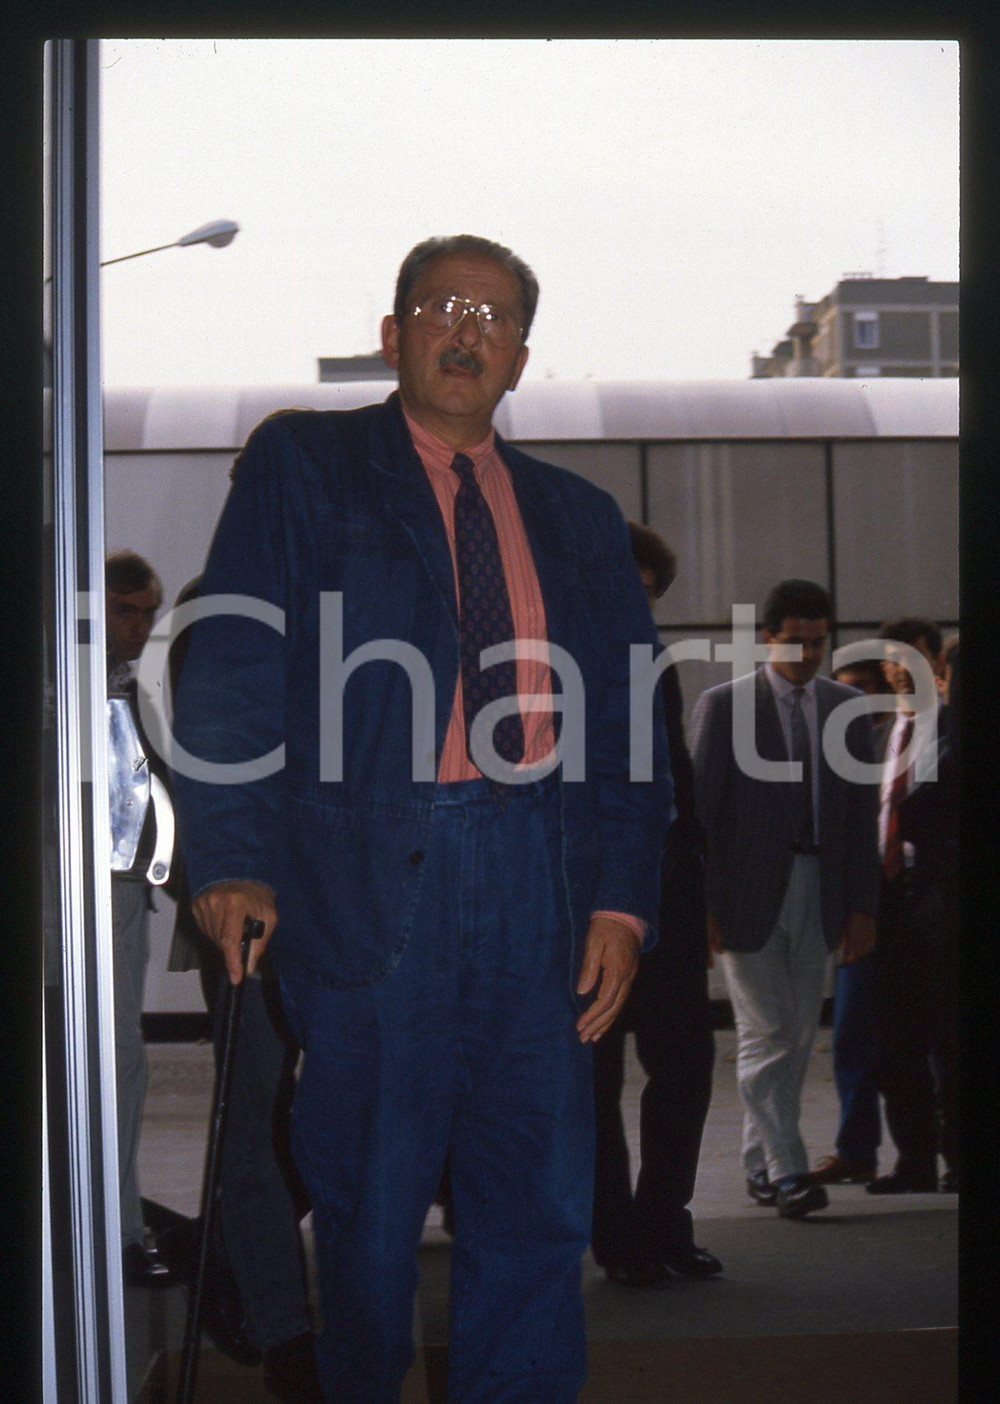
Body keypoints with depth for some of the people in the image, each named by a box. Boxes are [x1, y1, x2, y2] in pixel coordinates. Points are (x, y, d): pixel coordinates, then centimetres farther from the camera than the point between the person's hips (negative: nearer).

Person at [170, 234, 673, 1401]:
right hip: (370, 876, -3)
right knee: (369, 1203, 3)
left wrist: (624, 900, 3)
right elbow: (232, 669, 0)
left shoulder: (577, 516, 19)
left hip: (538, 881, 3)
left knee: (541, 1206, 3)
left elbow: (626, 720, 15)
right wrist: (232, 859, -11)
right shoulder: (300, 465, 8)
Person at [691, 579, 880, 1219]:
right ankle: (786, 1170, -5)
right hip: (748, 892, -4)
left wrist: (863, 904, 5)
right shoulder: (724, 705, -2)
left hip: (818, 893, 4)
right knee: (766, 1034, -6)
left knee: (798, 1035, 8)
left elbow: (862, 813, 10)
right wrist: (700, 904, -9)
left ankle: (761, 1162, 21)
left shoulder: (848, 707, 9)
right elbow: (700, 811, -3)